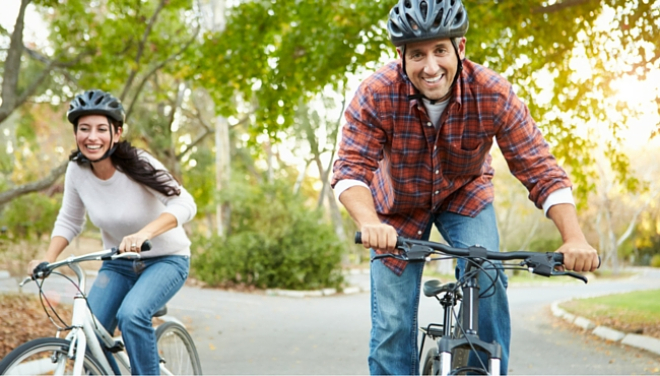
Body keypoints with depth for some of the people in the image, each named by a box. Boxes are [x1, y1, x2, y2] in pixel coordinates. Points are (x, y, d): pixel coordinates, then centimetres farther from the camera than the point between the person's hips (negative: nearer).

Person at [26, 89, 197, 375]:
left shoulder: (138, 165, -23)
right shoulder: (77, 171, -10)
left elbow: (185, 204, -32)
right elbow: (68, 221, 4)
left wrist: (143, 234, -49)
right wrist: (48, 259, -14)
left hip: (165, 259, -5)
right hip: (118, 263, 5)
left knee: (131, 315, -31)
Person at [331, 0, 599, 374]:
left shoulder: (494, 94, -28)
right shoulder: (376, 95, -29)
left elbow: (540, 169, -28)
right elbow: (351, 168, -32)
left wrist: (575, 239, -41)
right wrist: (370, 224, -53)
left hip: (466, 194, 0)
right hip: (400, 203, 0)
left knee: (487, 277, -26)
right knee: (393, 324, -4)